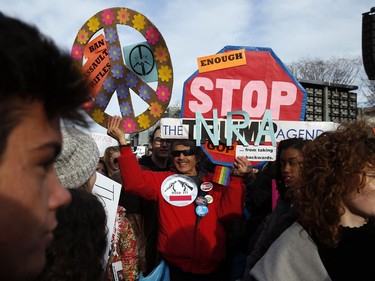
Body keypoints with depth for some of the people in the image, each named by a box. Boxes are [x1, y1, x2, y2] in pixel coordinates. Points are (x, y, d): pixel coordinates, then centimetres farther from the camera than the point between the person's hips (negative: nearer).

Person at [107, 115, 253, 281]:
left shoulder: (214, 182, 6)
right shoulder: (162, 180, 5)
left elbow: (230, 212, -4)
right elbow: (135, 182, -11)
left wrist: (237, 178, -15)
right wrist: (123, 143, -19)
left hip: (212, 266, 1)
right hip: (176, 266, -1)